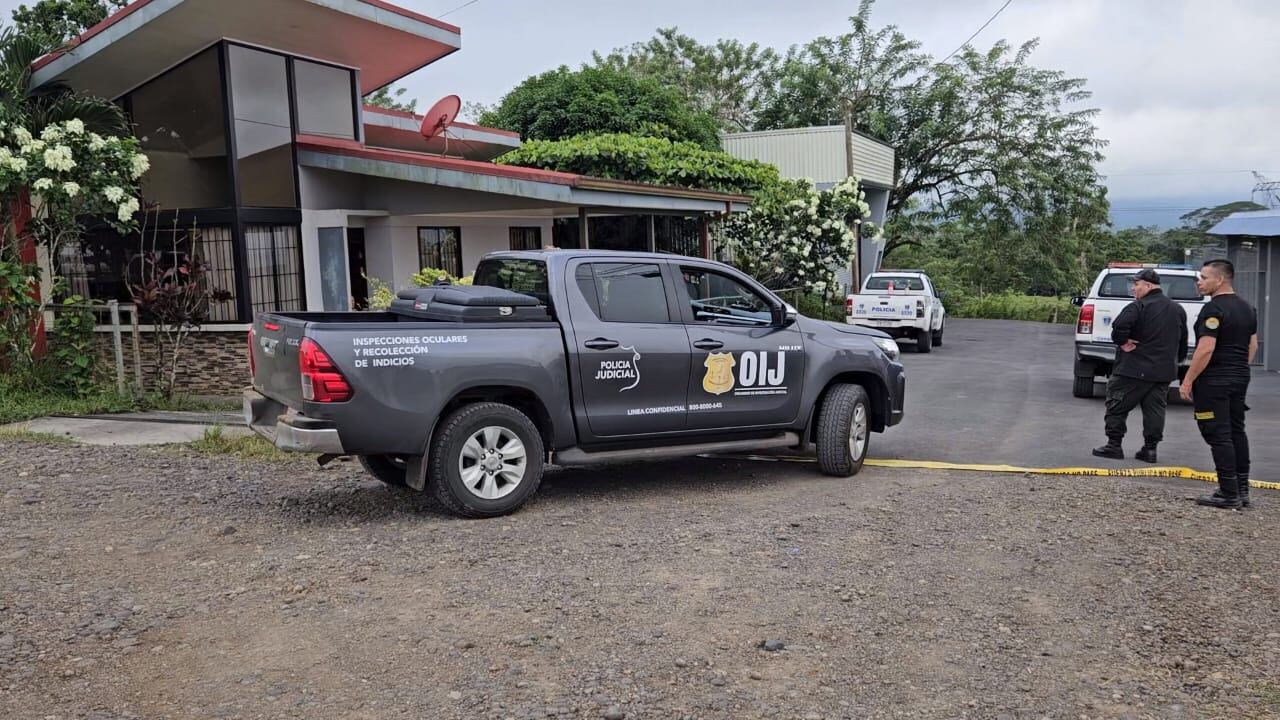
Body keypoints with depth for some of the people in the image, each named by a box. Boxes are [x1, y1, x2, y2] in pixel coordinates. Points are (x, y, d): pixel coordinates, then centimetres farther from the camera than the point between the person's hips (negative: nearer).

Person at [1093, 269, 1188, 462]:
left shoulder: (1139, 307, -14)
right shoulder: (1178, 310, 13)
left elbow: (1119, 327, -30)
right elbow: (1183, 342, 20)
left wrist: (1122, 342, -13)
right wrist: (1177, 359, 29)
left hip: (1134, 370, -7)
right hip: (1164, 371, 7)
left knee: (1117, 405, 3)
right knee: (1155, 409, 9)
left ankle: (1114, 445, 4)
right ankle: (1150, 448, 9)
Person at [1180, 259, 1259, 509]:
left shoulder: (1214, 309, -17)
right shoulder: (1247, 308, 13)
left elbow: (1206, 349, -22)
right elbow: (1253, 345, 20)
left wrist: (1187, 381, -17)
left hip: (1214, 382, -9)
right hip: (1240, 380, 9)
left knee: (1219, 435, -6)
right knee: (1237, 432, 15)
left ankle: (1229, 494, -4)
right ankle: (1242, 490, 20)